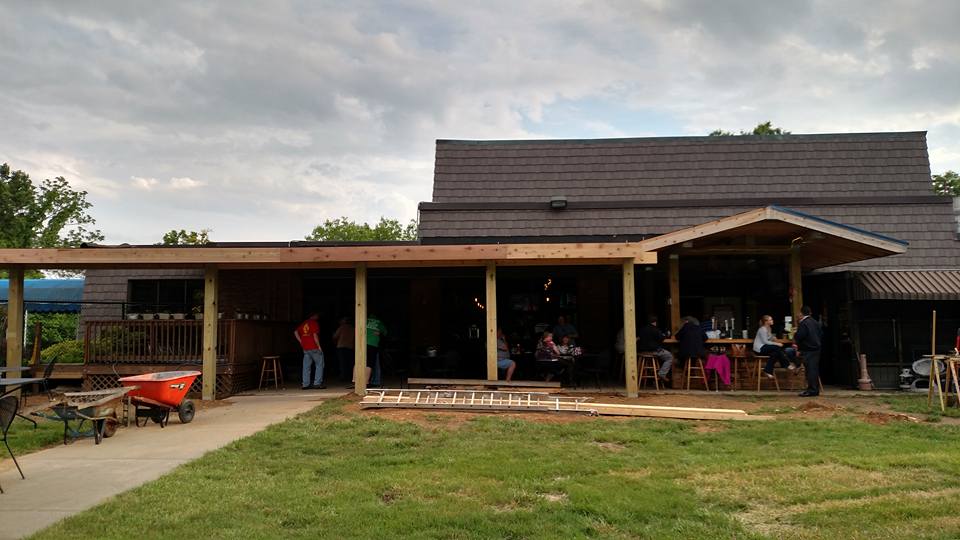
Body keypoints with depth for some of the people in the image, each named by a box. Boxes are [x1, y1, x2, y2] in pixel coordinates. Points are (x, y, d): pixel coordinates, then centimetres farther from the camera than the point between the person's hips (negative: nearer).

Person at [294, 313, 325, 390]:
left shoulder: (303, 323, 14)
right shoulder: (314, 323, -7)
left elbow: (296, 332, 13)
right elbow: (315, 335, -16)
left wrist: (301, 342, 10)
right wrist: (319, 346, -12)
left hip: (305, 348, 7)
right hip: (314, 348, -7)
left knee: (306, 366, 8)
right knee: (319, 365, 0)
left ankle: (305, 384, 8)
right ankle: (317, 383, -5)